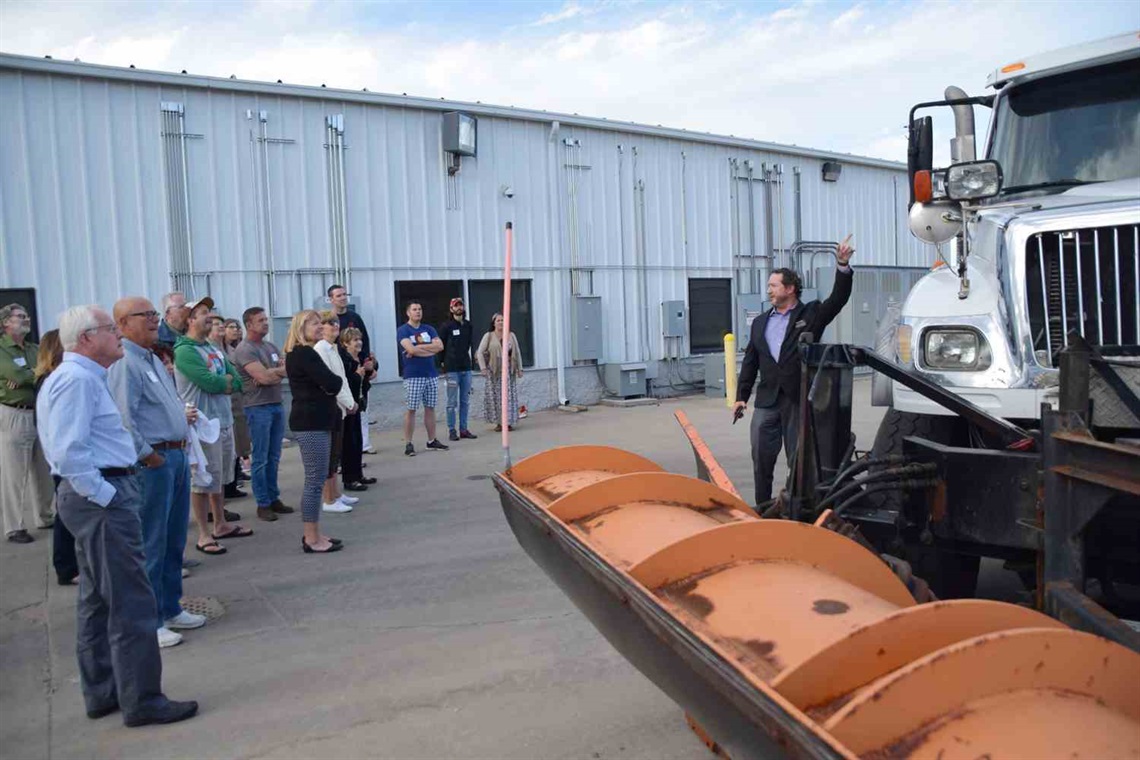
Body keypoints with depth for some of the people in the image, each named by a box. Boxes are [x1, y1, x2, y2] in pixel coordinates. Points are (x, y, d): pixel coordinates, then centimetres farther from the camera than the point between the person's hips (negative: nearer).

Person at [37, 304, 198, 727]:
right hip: (104, 497, -11)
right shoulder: (77, 379, -16)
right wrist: (104, 496, -19)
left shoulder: (83, 376, 16)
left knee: (98, 601, 17)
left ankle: (102, 694, 28)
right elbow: (70, 452, -24)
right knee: (132, 602, -5)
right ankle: (142, 702, 3)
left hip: (102, 495, 11)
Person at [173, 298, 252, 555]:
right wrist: (225, 381, -2)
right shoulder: (185, 351, -13)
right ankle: (204, 535, 5)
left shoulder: (213, 349, 14)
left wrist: (220, 383, -10)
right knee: (203, 480, -2)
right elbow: (210, 382, -22)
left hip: (224, 420, 9)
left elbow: (236, 381, 8)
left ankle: (221, 524, 28)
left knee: (218, 476, 17)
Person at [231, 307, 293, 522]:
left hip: (277, 405, 7)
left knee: (274, 457, 12)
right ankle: (263, 504, 6)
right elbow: (263, 376, -19)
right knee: (260, 459, -1)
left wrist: (271, 373, -13)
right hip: (258, 407, -7)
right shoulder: (244, 349, -9)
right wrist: (282, 369, -3)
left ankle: (274, 498, 20)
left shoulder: (271, 347, 15)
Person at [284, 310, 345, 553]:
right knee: (315, 481, -6)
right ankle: (312, 540, -1)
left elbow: (323, 384, 17)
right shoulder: (305, 354, -15)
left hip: (313, 421, 11)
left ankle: (313, 534, 21)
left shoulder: (299, 354, 18)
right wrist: (334, 381, -1)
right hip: (311, 423, -11)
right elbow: (332, 383, -21)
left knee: (315, 480, 14)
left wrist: (329, 384, -3)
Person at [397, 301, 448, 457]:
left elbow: (440, 346, -2)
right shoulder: (403, 330, -2)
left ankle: (432, 440, 17)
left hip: (431, 375, 5)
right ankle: (408, 444, 1)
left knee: (430, 408, 9)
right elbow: (410, 349, -18)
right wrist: (430, 350, -7)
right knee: (411, 410, -3)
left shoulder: (429, 329, 12)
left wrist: (419, 347, -11)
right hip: (413, 375, -5)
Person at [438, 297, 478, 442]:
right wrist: (442, 364, -4)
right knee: (452, 402, -2)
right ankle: (452, 431, 4)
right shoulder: (446, 326, -4)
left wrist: (472, 361, 8)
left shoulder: (468, 325, 10)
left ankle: (463, 429, 16)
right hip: (452, 369, -5)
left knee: (465, 401, 9)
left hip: (466, 368, 5)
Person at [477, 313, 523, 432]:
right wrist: (483, 368, -12)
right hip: (494, 372, -2)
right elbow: (480, 353, -2)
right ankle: (499, 422, 5)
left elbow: (517, 353, 11)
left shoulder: (511, 336, 10)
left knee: (509, 396, -2)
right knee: (495, 397, -3)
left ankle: (509, 422, 4)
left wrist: (519, 369, 7)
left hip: (509, 371, 2)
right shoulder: (488, 336, 2)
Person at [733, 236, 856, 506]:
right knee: (762, 458, 5)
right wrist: (741, 396, 9)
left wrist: (843, 266, -26)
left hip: (800, 400, -4)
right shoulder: (760, 322, 14)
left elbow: (838, 298, -12)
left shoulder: (811, 314, 3)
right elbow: (750, 362, 14)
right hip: (767, 400, 4)